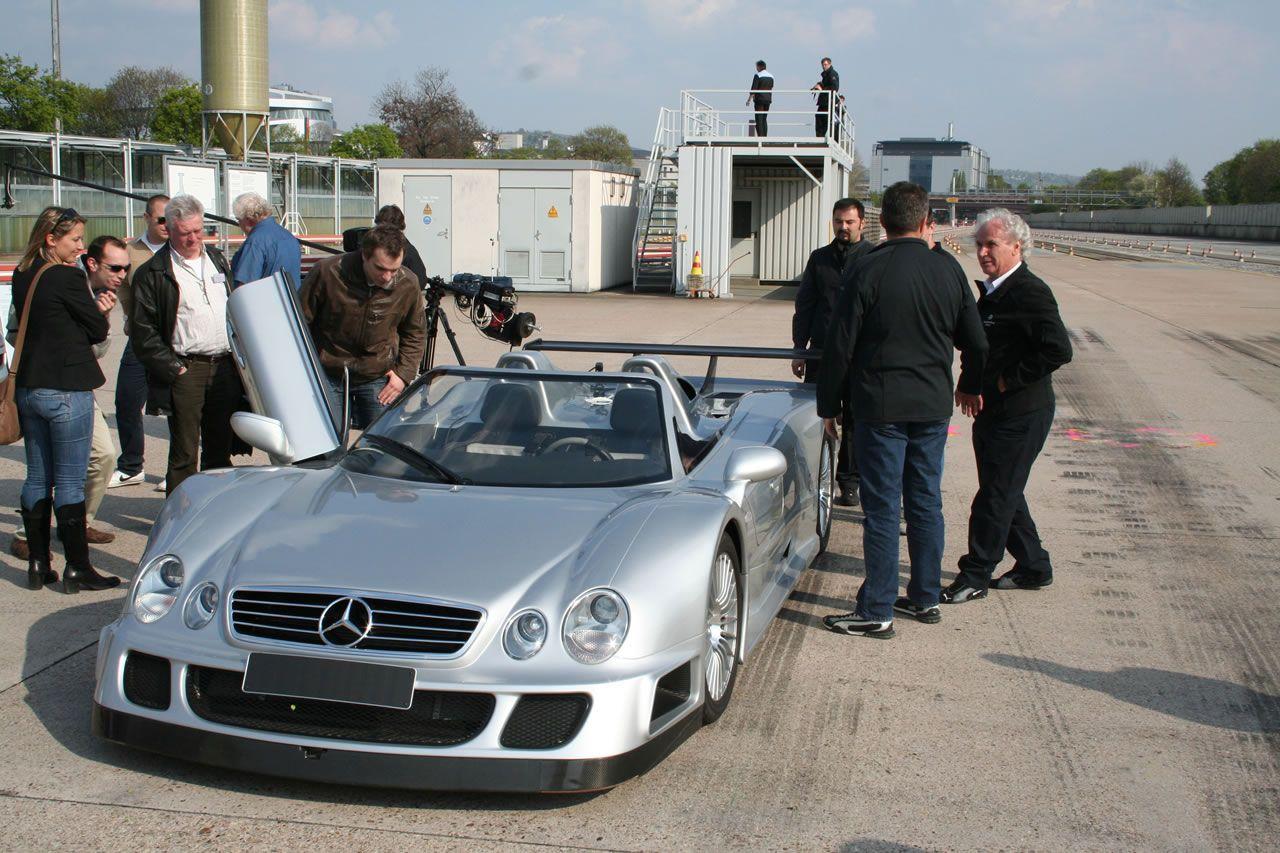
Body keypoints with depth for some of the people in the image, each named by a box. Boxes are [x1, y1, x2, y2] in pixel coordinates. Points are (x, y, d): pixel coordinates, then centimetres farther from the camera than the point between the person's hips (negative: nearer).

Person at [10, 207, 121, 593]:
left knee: (37, 477, 14)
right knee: (70, 482, -1)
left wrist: (93, 308, 6)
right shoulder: (68, 278, -16)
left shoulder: (22, 277, 8)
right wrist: (99, 311, 12)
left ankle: (38, 564, 20)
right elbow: (98, 330, -10)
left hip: (28, 388, 8)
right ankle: (77, 569, 4)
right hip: (67, 391, -8)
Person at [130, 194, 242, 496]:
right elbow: (143, 331, -6)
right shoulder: (152, 273, -2)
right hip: (185, 371, -5)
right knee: (184, 452, -2)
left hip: (226, 367, 5)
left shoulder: (218, 261, 16)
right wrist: (171, 368, -12)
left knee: (220, 448, 12)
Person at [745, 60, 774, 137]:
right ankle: (765, 136, 7)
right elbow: (770, 89, 15)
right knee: (764, 119, 12)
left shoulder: (757, 76, -10)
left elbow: (753, 89, -14)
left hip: (759, 99, -6)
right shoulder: (771, 76, 9)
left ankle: (760, 136, -11)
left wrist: (749, 99, -11)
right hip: (768, 99, 6)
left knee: (759, 119, -4)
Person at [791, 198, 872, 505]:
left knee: (854, 422, 4)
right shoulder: (819, 258, 11)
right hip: (821, 352, 3)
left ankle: (849, 483, 14)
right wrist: (799, 349, 8)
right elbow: (804, 305, 13)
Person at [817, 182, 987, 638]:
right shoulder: (948, 271, 4)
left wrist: (828, 405, 1)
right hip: (933, 407, 5)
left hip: (880, 406, -5)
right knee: (926, 502, 14)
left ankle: (877, 611, 2)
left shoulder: (868, 270, -11)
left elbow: (840, 344, -10)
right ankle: (925, 597, 24)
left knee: (882, 507, -2)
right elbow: (976, 342, 14)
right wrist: (971, 386, 33)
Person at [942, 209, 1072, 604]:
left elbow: (1058, 350, -26)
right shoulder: (993, 290, 12)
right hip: (994, 410, 10)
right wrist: (976, 384, 7)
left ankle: (975, 576, 8)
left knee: (996, 496, -1)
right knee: (1004, 493, 17)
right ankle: (1033, 567, 30)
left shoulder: (1029, 292, -18)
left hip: (1020, 415, -10)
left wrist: (1009, 380, -19)